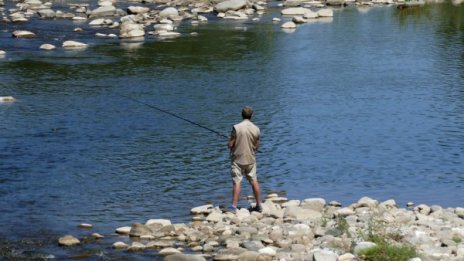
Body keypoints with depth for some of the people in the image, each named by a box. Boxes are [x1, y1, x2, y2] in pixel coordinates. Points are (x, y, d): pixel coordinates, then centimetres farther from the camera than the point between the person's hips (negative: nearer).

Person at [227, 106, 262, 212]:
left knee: (237, 182, -3)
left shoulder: (236, 128, -15)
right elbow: (257, 146, 4)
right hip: (251, 159, 3)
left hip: (238, 159, -3)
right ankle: (259, 205, 20)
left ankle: (234, 206, -9)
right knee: (254, 181, 13)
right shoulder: (256, 129, -3)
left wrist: (230, 141, 10)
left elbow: (230, 145, -13)